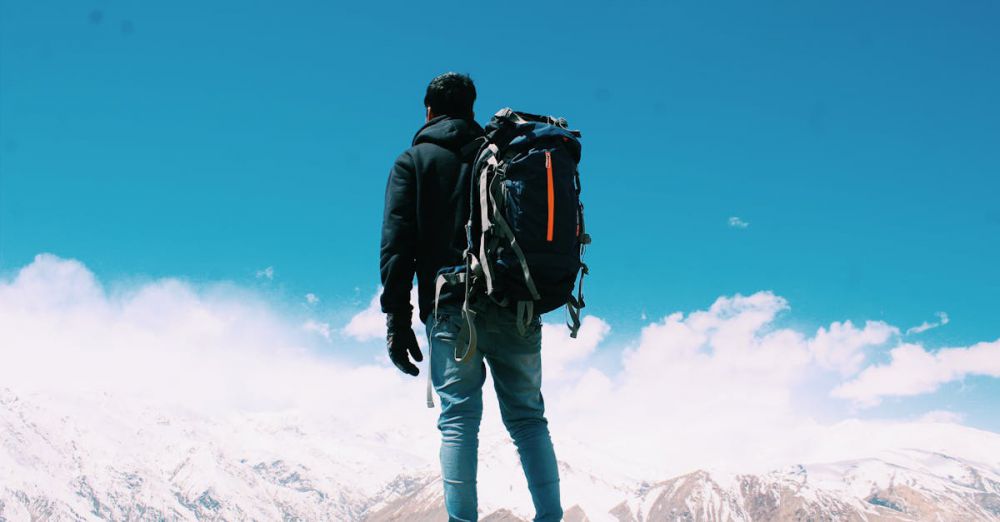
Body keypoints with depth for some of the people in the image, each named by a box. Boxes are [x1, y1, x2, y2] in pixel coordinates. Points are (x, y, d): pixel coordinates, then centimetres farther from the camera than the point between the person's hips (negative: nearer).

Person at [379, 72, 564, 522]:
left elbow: (397, 243, -1)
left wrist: (397, 319, -3)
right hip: (516, 308, 3)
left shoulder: (414, 160, 10)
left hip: (452, 306, -3)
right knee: (528, 416, 7)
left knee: (458, 418, -3)